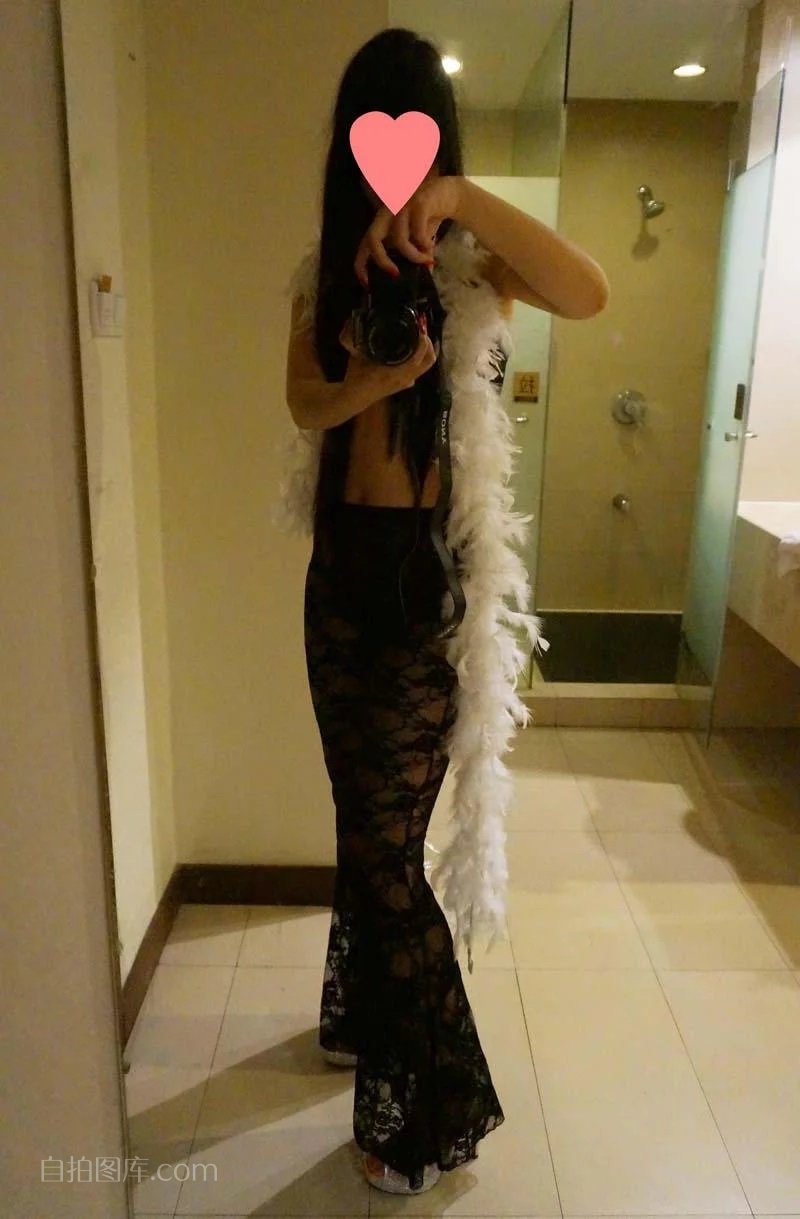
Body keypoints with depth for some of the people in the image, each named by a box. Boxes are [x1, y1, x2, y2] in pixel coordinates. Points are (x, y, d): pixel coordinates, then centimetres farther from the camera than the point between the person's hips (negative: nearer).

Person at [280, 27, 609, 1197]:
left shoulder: (470, 260, -6)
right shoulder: (327, 266, 9)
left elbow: (589, 293, -26)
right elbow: (305, 403, -4)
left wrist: (462, 198, -33)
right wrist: (375, 378, -23)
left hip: (425, 569, -4)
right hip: (341, 562, 4)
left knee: (385, 843, 2)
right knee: (364, 822, 18)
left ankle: (439, 1105, 23)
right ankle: (364, 1018, 42)